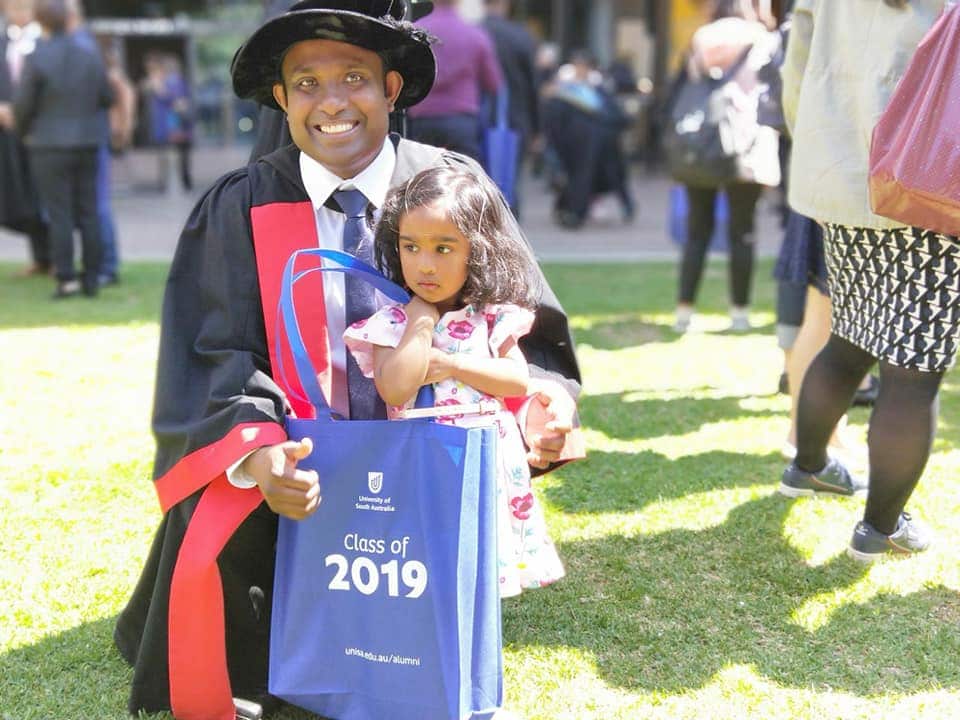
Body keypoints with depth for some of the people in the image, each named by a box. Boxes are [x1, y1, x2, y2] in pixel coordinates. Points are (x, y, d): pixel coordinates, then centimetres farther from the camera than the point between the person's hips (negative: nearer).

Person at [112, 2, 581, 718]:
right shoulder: (238, 209, -4)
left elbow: (520, 319, 1)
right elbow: (215, 358, -8)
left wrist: (541, 398, -21)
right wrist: (256, 450, -28)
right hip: (295, 465, 0)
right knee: (221, 530, -28)